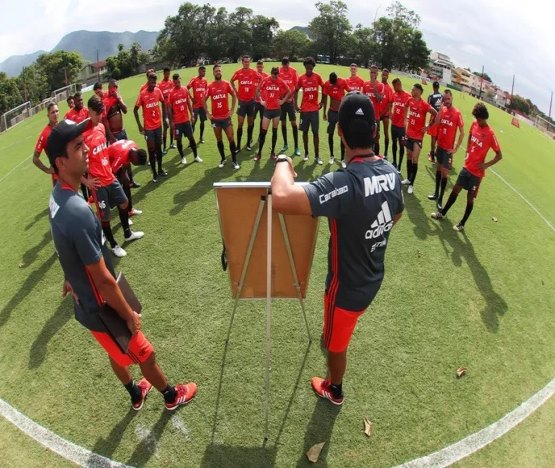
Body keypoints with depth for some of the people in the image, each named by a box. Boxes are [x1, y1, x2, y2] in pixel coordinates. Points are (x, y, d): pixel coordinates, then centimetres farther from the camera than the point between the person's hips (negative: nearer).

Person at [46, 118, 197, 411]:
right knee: (145, 354, 16)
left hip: (84, 302, 9)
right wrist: (130, 315, -16)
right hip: (100, 308, -9)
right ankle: (172, 396, 43)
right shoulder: (77, 211, -37)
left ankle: (136, 394, 57)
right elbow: (103, 279, -29)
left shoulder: (57, 196, -5)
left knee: (117, 352, 30)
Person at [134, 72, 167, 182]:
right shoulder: (142, 94, -14)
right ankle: (154, 173, 10)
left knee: (159, 147, 14)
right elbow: (135, 110, -8)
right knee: (151, 150, 1)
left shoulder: (158, 90, -2)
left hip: (158, 124, 5)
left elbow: (163, 103, 15)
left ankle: (160, 169, 28)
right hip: (148, 127, -4)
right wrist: (139, 126, -11)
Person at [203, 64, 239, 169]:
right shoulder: (210, 86, 0)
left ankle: (235, 160, 7)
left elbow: (234, 95, 8)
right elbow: (204, 100, 8)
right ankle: (223, 159, 23)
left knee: (231, 139, -2)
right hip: (215, 118, 1)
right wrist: (207, 113, 0)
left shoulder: (226, 84, -1)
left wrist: (232, 110, 1)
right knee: (219, 140, 9)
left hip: (226, 117, -1)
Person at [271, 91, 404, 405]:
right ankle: (334, 337, 70)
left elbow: (281, 198, -51)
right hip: (373, 278, 7)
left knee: (337, 343, 24)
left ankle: (334, 391, 52)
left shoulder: (344, 182, -38)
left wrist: (283, 162, -30)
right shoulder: (392, 172, -11)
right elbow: (396, 215, 8)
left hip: (348, 286, -6)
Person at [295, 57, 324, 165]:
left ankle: (317, 156, 4)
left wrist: (322, 102, 7)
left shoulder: (317, 77, -1)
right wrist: (295, 105, 2)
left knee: (315, 132, 0)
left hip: (315, 109, -1)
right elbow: (296, 91, 10)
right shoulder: (301, 78, 0)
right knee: (305, 131, 8)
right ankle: (306, 153, 21)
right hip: (304, 109, 1)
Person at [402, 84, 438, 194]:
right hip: (409, 133, 6)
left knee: (414, 159, -6)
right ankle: (408, 179, 29)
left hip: (418, 135, -6)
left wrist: (428, 126, -11)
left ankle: (411, 184, 2)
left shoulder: (424, 104, -19)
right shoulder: (410, 100, 0)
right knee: (408, 156, 15)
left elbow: (435, 114, -17)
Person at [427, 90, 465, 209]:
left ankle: (441, 199, 6)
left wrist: (455, 149, -13)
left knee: (444, 173, -2)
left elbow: (462, 133, -11)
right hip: (440, 145, 6)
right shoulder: (442, 110, 3)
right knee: (438, 169, 16)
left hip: (448, 148, -6)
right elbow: (437, 123, -9)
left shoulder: (457, 113, -13)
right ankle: (436, 193, 30)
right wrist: (440, 108, -13)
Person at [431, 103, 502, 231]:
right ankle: (442, 213, 30)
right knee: (455, 190, 15)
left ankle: (462, 224, 18)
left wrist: (486, 165, -24)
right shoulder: (474, 124, -1)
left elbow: (499, 155, -13)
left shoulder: (490, 134, -18)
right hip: (467, 167, 6)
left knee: (470, 198, 5)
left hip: (476, 172, -6)